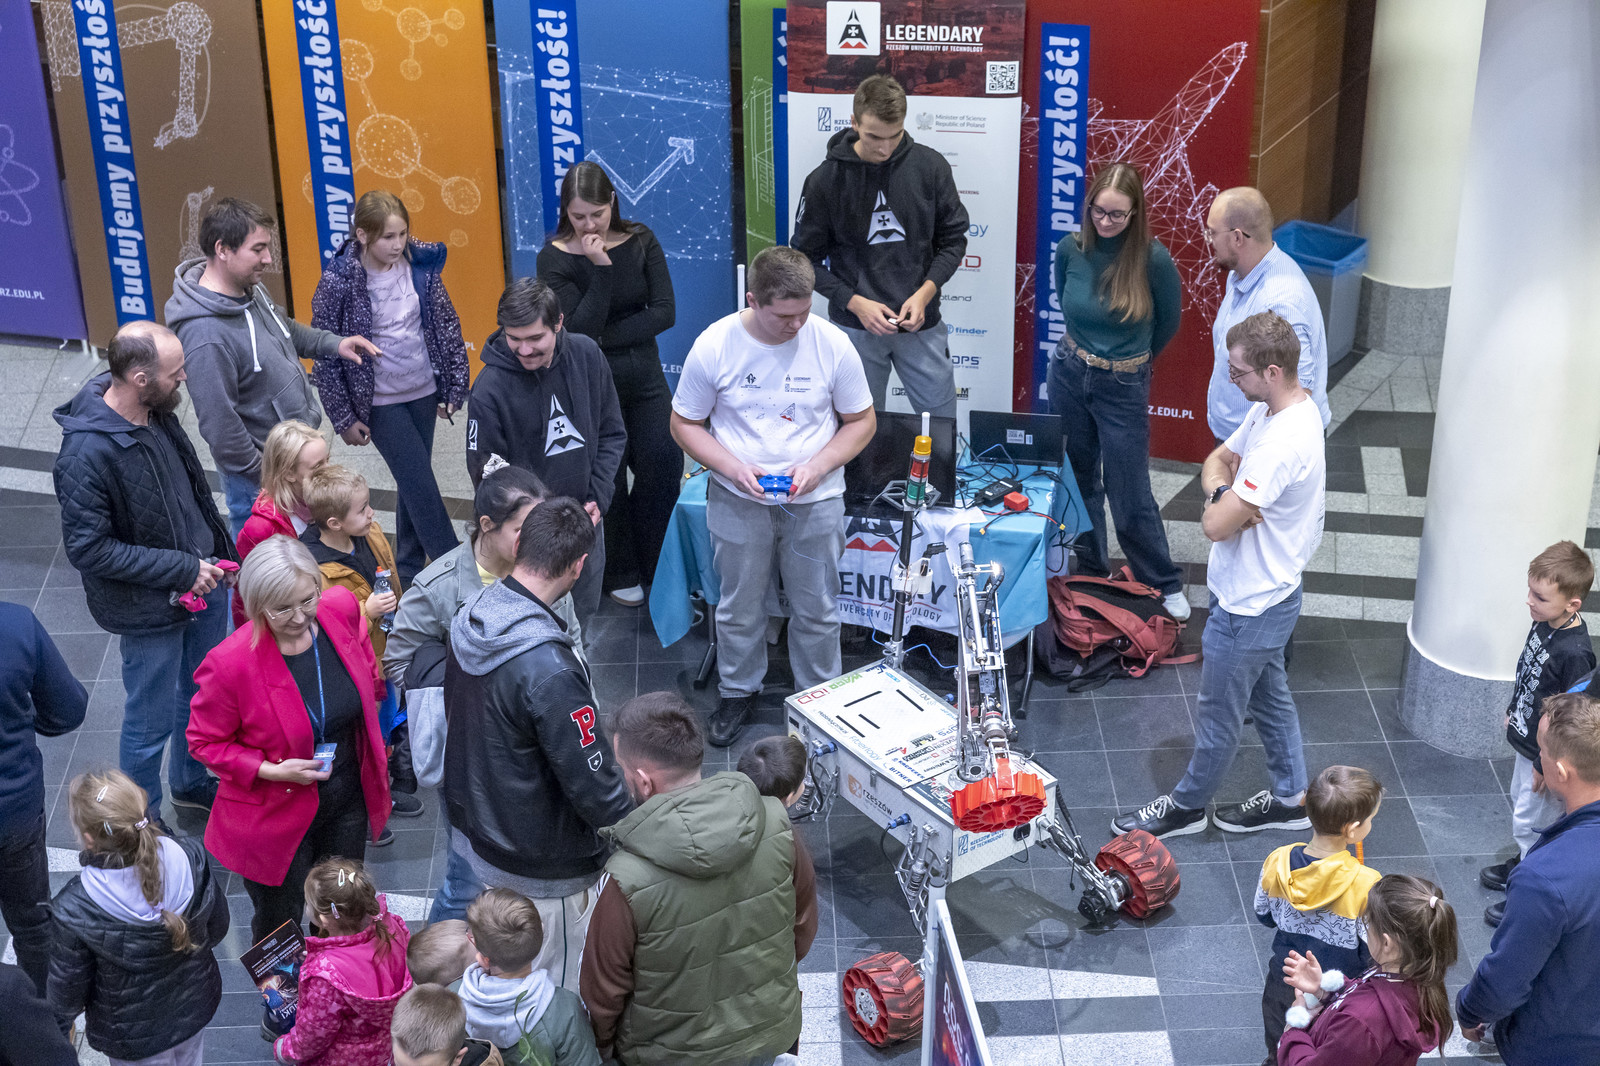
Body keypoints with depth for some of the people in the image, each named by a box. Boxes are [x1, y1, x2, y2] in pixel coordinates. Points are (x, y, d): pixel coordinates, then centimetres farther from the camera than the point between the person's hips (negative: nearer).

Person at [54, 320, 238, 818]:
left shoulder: (157, 412, -5)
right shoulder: (87, 453, -29)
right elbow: (88, 548, -25)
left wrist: (219, 553, 10)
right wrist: (181, 569, -24)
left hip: (203, 579, 7)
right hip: (152, 609, -7)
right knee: (152, 720, 10)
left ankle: (192, 782, 50)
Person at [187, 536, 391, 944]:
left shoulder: (341, 609, -16)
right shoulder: (232, 663, -30)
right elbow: (206, 741, -14)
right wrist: (272, 770, -27)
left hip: (348, 799, 5)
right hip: (276, 814, -5)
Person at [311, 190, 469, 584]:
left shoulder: (421, 263, -5)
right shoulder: (339, 281, -16)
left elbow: (447, 326, 5)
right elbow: (325, 353, -10)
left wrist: (453, 388, 4)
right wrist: (344, 418, -8)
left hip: (422, 391, 4)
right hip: (379, 401, -4)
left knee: (413, 482, 14)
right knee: (421, 484, -5)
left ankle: (409, 571, 30)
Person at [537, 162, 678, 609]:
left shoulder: (640, 241, -2)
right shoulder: (554, 258, -11)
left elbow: (664, 312, -9)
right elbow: (581, 329, -20)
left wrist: (605, 338, -16)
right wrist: (600, 267, -27)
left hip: (644, 377, 3)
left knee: (665, 462, -5)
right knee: (606, 477, 3)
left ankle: (650, 565, 15)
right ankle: (620, 575, 23)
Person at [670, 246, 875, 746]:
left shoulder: (831, 344, -11)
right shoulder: (714, 346, -12)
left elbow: (861, 422, 0)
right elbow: (685, 424, -1)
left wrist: (817, 467, -16)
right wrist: (733, 468, -17)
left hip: (815, 502, 0)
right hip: (738, 501, 0)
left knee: (816, 610, 11)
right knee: (738, 607, 14)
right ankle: (738, 692, 37)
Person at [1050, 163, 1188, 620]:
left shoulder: (1153, 258, -19)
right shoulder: (1071, 249, -9)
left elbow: (1168, 321, -1)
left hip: (1123, 387, -4)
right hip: (1070, 375, 4)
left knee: (1128, 493, 1)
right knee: (1078, 478, 17)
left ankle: (1165, 585, 19)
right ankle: (1089, 569, 36)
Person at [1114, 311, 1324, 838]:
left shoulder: (1281, 444, -34)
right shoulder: (1273, 409, -2)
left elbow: (1216, 526, -32)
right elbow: (1217, 460, 8)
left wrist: (1219, 504, -10)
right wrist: (1224, 493, -14)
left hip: (1250, 605, -10)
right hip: (1264, 592, 10)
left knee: (1219, 711, 11)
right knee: (1269, 695, 24)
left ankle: (1187, 804, 31)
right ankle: (1290, 798, 40)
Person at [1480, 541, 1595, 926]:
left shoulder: (1575, 653, -34)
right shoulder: (1544, 622, -8)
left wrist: (1547, 766, -18)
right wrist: (1513, 712, 21)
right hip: (1525, 742, 9)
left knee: (1531, 822, 7)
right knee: (1521, 806, 27)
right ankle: (1523, 865, 50)